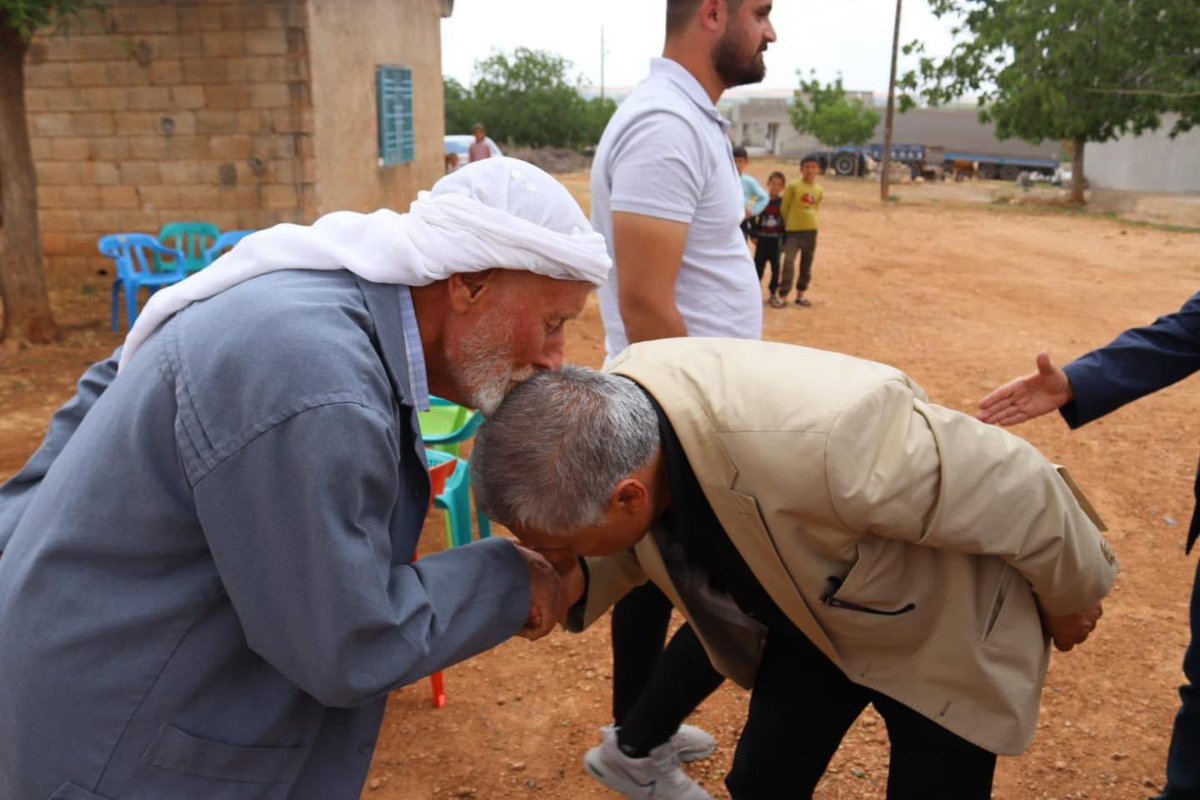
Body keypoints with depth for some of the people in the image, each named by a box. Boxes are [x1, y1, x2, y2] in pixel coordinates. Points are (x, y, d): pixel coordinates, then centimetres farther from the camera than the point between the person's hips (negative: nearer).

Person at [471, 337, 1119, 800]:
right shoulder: (611, 411, -24)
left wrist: (1070, 601, -7)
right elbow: (651, 538, -2)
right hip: (814, 617, 5)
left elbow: (1018, 492, -28)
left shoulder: (822, 443, -46)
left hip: (942, 635, -4)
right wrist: (578, 588, -23)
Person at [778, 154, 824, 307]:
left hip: (811, 231, 5)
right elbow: (784, 207, -1)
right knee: (788, 262, -13)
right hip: (793, 230, -4)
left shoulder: (819, 190, 5)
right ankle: (783, 295, -9)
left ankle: (800, 294, 21)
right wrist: (785, 224, 6)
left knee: (807, 265, 10)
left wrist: (815, 224, 13)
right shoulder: (793, 186, -8)